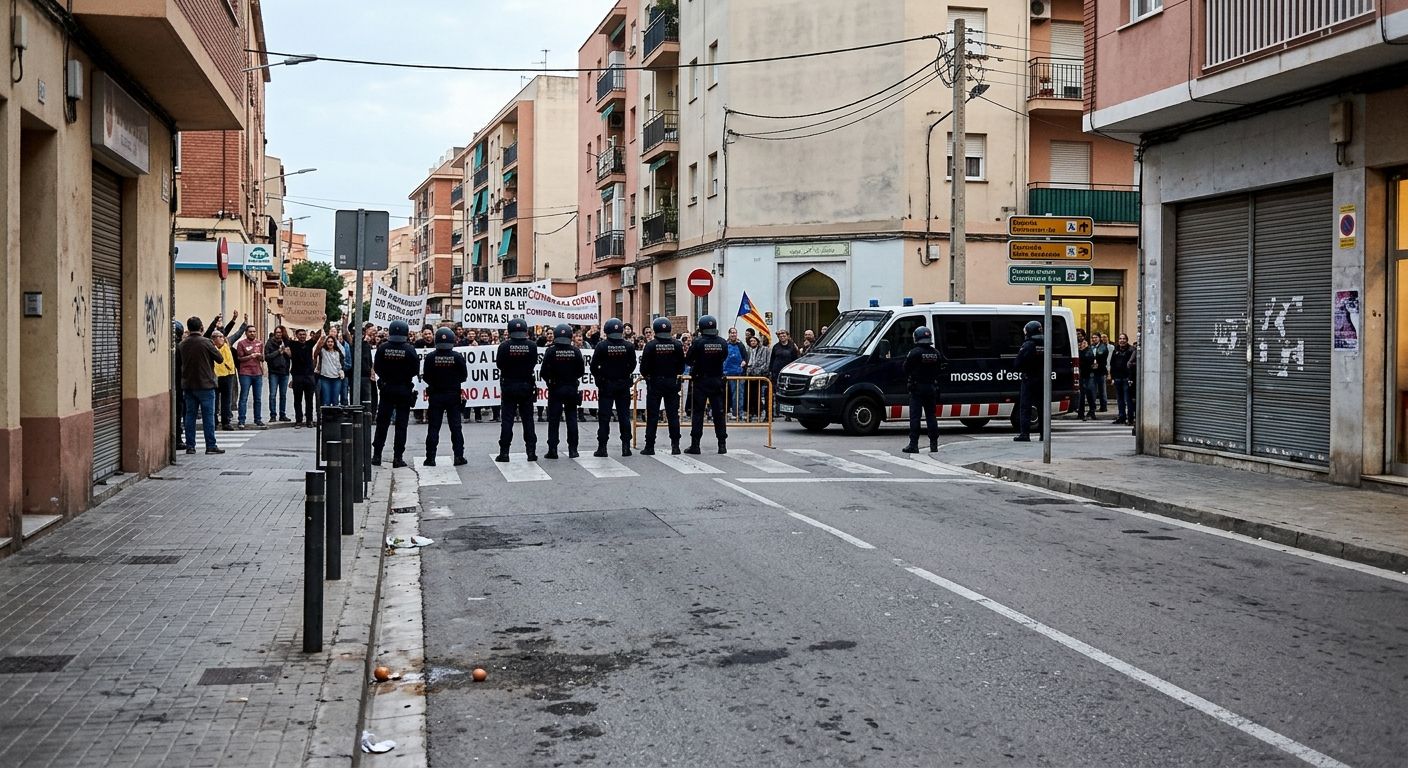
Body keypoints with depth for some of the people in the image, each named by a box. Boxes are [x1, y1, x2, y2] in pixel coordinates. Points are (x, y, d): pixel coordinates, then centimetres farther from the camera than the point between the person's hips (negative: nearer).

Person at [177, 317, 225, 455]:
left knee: (190, 415, 9)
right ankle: (211, 446, -1)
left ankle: (190, 446, 9)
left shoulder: (182, 344, 2)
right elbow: (220, 359, -6)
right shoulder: (206, 342, -12)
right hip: (205, 385, -4)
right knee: (208, 416, 0)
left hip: (187, 385, 4)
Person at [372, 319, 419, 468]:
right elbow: (416, 370, -6)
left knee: (382, 422, 9)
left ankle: (377, 455, 11)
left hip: (386, 389, 2)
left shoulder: (382, 348, -6)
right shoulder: (410, 349, -11)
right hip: (404, 390, -1)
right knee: (401, 424, 3)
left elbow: (376, 368, 0)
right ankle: (398, 457, 2)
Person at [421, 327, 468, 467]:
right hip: (454, 396, 0)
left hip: (435, 396, 0)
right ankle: (459, 456, 5)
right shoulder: (457, 357, -8)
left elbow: (425, 377, -3)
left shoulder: (430, 357, -8)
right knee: (456, 427, 6)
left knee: (433, 427, 5)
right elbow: (464, 376, -1)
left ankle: (430, 458, 3)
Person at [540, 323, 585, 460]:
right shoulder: (576, 351, -4)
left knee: (554, 420, 2)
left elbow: (544, 371, -11)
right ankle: (572, 449, 8)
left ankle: (552, 450, -2)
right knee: (572, 419, 8)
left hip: (555, 389, -2)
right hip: (572, 388, 2)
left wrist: (549, 381, 9)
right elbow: (581, 370, 0)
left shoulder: (550, 351, -10)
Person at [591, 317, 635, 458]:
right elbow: (632, 366, 0)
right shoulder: (629, 346, -5)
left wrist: (599, 378, 7)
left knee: (604, 416, 2)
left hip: (606, 385, -2)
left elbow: (594, 366, -9)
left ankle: (602, 447, 1)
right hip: (624, 385, 2)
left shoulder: (602, 346, -11)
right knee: (624, 415, 7)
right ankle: (626, 446, 6)